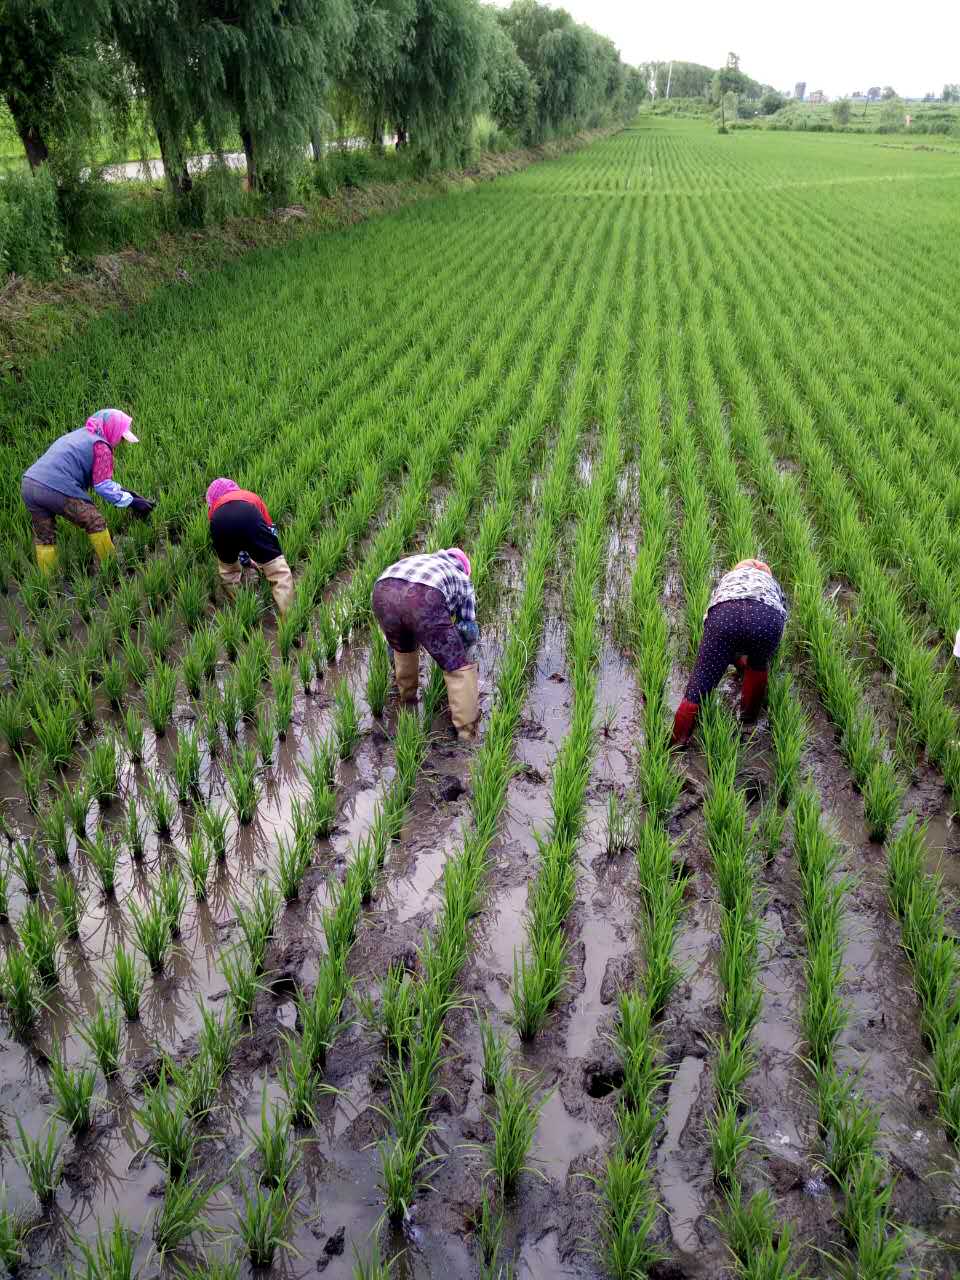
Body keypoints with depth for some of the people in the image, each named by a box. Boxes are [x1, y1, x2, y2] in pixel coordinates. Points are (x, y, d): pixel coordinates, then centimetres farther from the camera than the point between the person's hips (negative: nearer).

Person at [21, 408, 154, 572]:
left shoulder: (80, 435, 26)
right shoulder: (100, 446, -2)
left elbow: (95, 477, 29)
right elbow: (103, 486, -8)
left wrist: (122, 490, 27)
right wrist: (131, 501, -2)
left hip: (28, 484, 9)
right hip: (55, 490, -9)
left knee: (44, 537, 18)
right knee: (95, 522, 6)